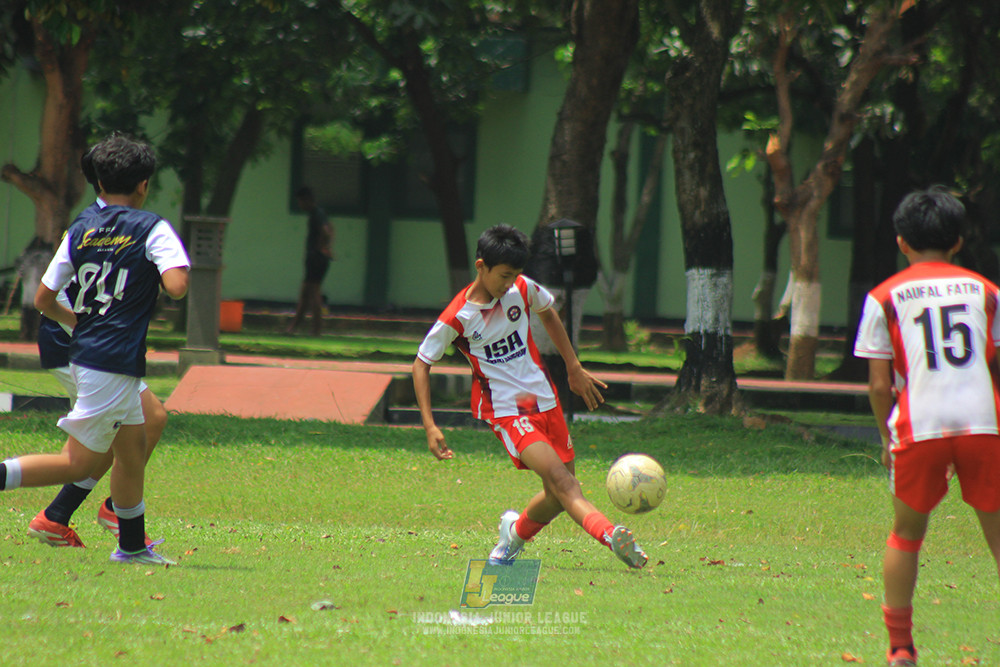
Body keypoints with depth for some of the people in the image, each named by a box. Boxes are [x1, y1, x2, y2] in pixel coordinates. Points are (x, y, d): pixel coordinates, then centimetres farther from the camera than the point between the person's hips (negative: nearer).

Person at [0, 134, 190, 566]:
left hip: (84, 353, 8)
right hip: (115, 364, -8)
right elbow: (176, 286, -21)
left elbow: (43, 300, 10)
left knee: (133, 445, 21)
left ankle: (132, 545, 28)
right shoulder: (153, 229, -7)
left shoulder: (80, 233, 9)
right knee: (77, 463, -5)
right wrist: (167, 271, 2)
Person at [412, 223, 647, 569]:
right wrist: (430, 426, -9)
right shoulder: (457, 318, -14)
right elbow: (421, 364, -3)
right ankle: (609, 534, -42)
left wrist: (575, 369, 22)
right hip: (504, 410, -6)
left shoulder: (522, 289, -2)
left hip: (544, 399, 6)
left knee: (559, 495, 7)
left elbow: (548, 314, 21)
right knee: (559, 478, -24)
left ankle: (516, 531, 35)